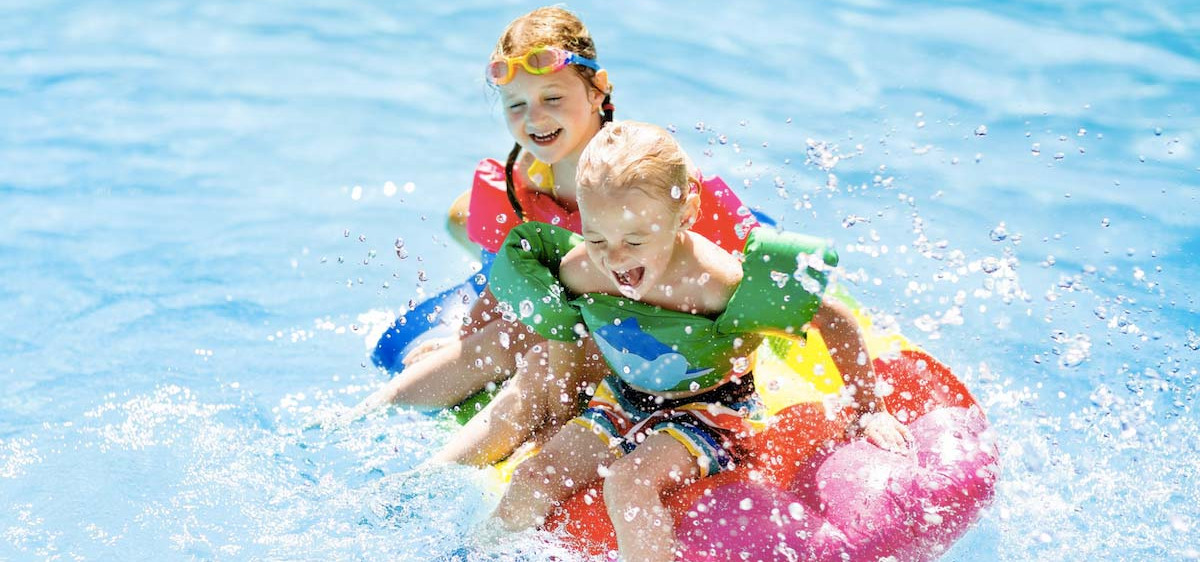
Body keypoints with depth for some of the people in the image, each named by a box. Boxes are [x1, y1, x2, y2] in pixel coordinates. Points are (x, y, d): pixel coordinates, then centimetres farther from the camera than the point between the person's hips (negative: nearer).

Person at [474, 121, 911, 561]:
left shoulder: (717, 283, -31)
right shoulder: (577, 272, -18)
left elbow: (836, 321, -19)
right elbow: (565, 345, 6)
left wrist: (869, 410, -11)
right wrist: (557, 434, 11)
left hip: (709, 413, -5)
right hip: (623, 401, 5)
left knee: (628, 485, -31)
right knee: (527, 489, -10)